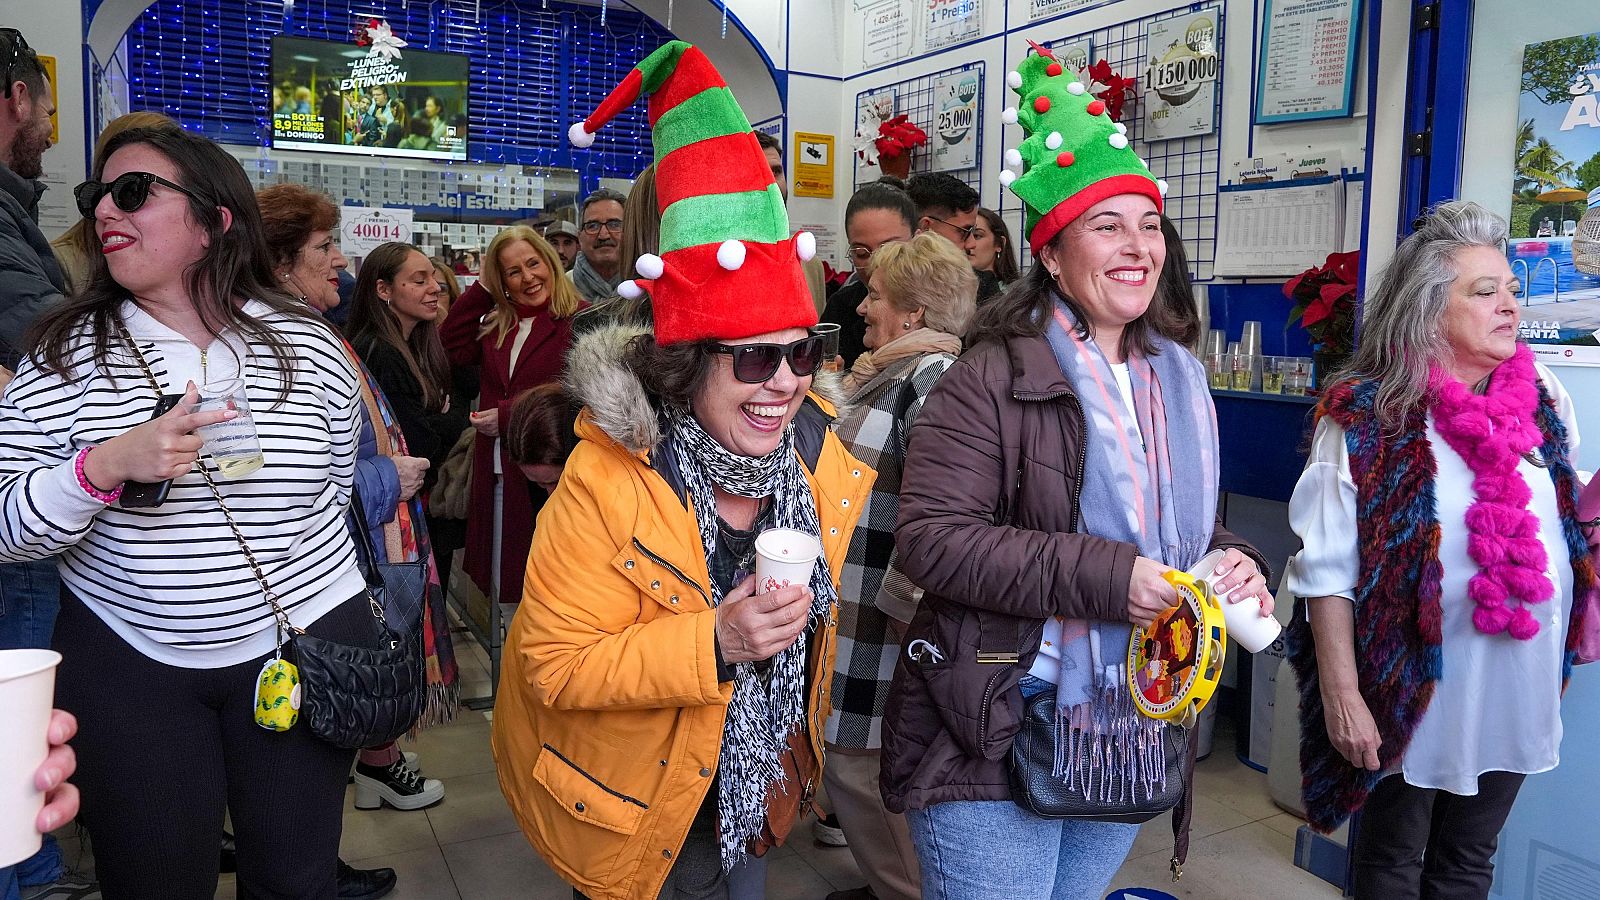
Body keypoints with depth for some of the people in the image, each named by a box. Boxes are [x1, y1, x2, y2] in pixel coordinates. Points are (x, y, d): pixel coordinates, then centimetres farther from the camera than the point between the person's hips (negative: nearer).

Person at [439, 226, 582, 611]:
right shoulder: (496, 324, 15)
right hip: (499, 471, 7)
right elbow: (450, 349, 4)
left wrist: (508, 414, -14)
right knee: (503, 584, 14)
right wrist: (482, 288, 4)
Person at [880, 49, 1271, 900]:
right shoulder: (993, 378, -14)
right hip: (998, 737, -7)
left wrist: (1234, 564, -4)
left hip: (1133, 731, 7)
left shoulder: (1179, 381, 10)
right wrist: (1102, 577, -25)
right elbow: (931, 539, -21)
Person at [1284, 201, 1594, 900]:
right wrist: (1342, 698, -17)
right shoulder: (1366, 416, -16)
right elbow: (1326, 572, -16)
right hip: (1416, 694, -5)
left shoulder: (1543, 397, 1)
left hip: (1520, 685, 5)